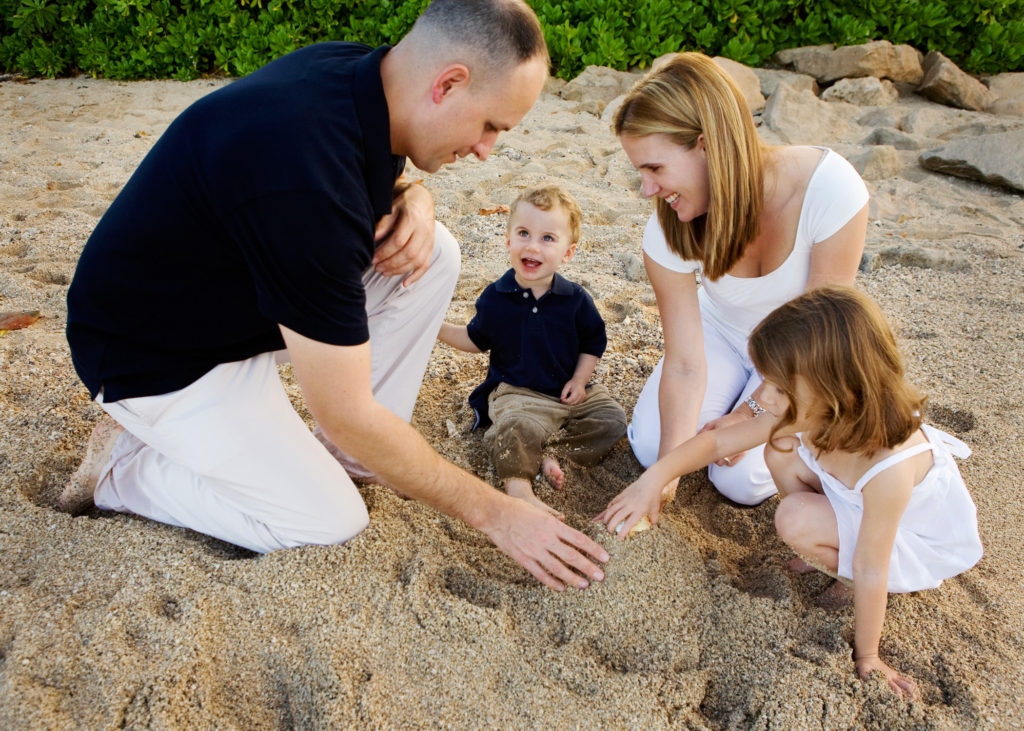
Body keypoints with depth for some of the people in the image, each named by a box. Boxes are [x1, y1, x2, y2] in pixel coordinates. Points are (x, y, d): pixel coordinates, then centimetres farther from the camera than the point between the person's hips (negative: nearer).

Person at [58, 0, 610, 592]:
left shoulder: (357, 70, -11)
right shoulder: (304, 171, -38)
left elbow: (378, 189, 14)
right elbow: (346, 418, -31)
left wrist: (414, 201, -14)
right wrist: (494, 513, -21)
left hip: (245, 292, 8)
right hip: (162, 357, -8)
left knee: (436, 254, -7)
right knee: (330, 522, -13)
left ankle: (359, 459, 4)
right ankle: (123, 466, 5)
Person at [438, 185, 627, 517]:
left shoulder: (575, 299, -4)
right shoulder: (495, 298, -4)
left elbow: (594, 341, 9)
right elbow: (476, 340, 11)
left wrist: (580, 380, -4)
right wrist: (438, 327, -3)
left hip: (570, 391, 3)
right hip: (517, 392, -3)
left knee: (612, 419, -15)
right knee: (518, 428, -33)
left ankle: (546, 454, -19)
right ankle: (519, 487, -29)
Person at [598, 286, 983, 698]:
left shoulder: (889, 468, -41)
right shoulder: (804, 416, -23)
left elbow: (870, 572, -31)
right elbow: (718, 440, -13)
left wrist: (866, 658, -18)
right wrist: (654, 479, -25)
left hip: (923, 539, -6)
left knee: (795, 520, -26)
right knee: (782, 452, -12)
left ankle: (903, 582, 0)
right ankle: (835, 554, 7)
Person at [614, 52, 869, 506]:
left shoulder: (830, 188, -35)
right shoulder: (667, 233, -27)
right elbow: (684, 364, -24)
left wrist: (753, 413, -19)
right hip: (722, 333, 3)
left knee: (741, 480, -15)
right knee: (650, 446, -12)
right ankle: (734, 392, 16)